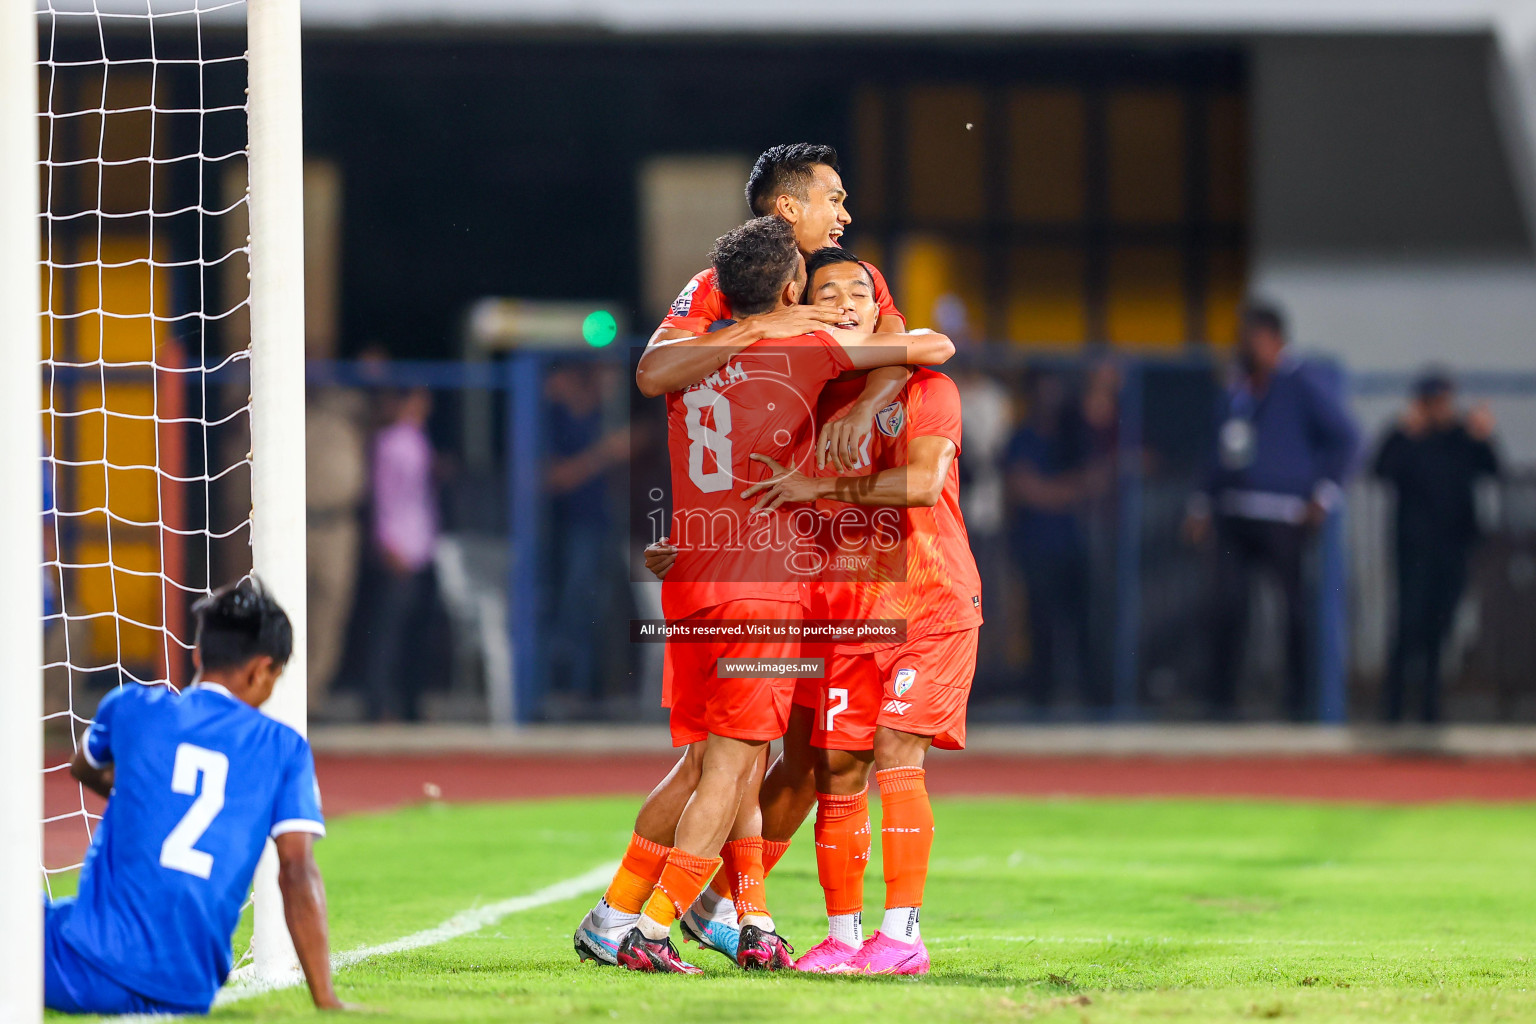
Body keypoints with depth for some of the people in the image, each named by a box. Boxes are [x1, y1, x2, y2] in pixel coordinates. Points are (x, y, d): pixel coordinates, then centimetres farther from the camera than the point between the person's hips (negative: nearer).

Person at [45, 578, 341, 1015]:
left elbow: (84, 770, 33)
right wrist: (326, 1002, -2)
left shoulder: (131, 708, 9)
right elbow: (298, 873, -1)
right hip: (185, 993, 2)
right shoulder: (285, 749, 8)